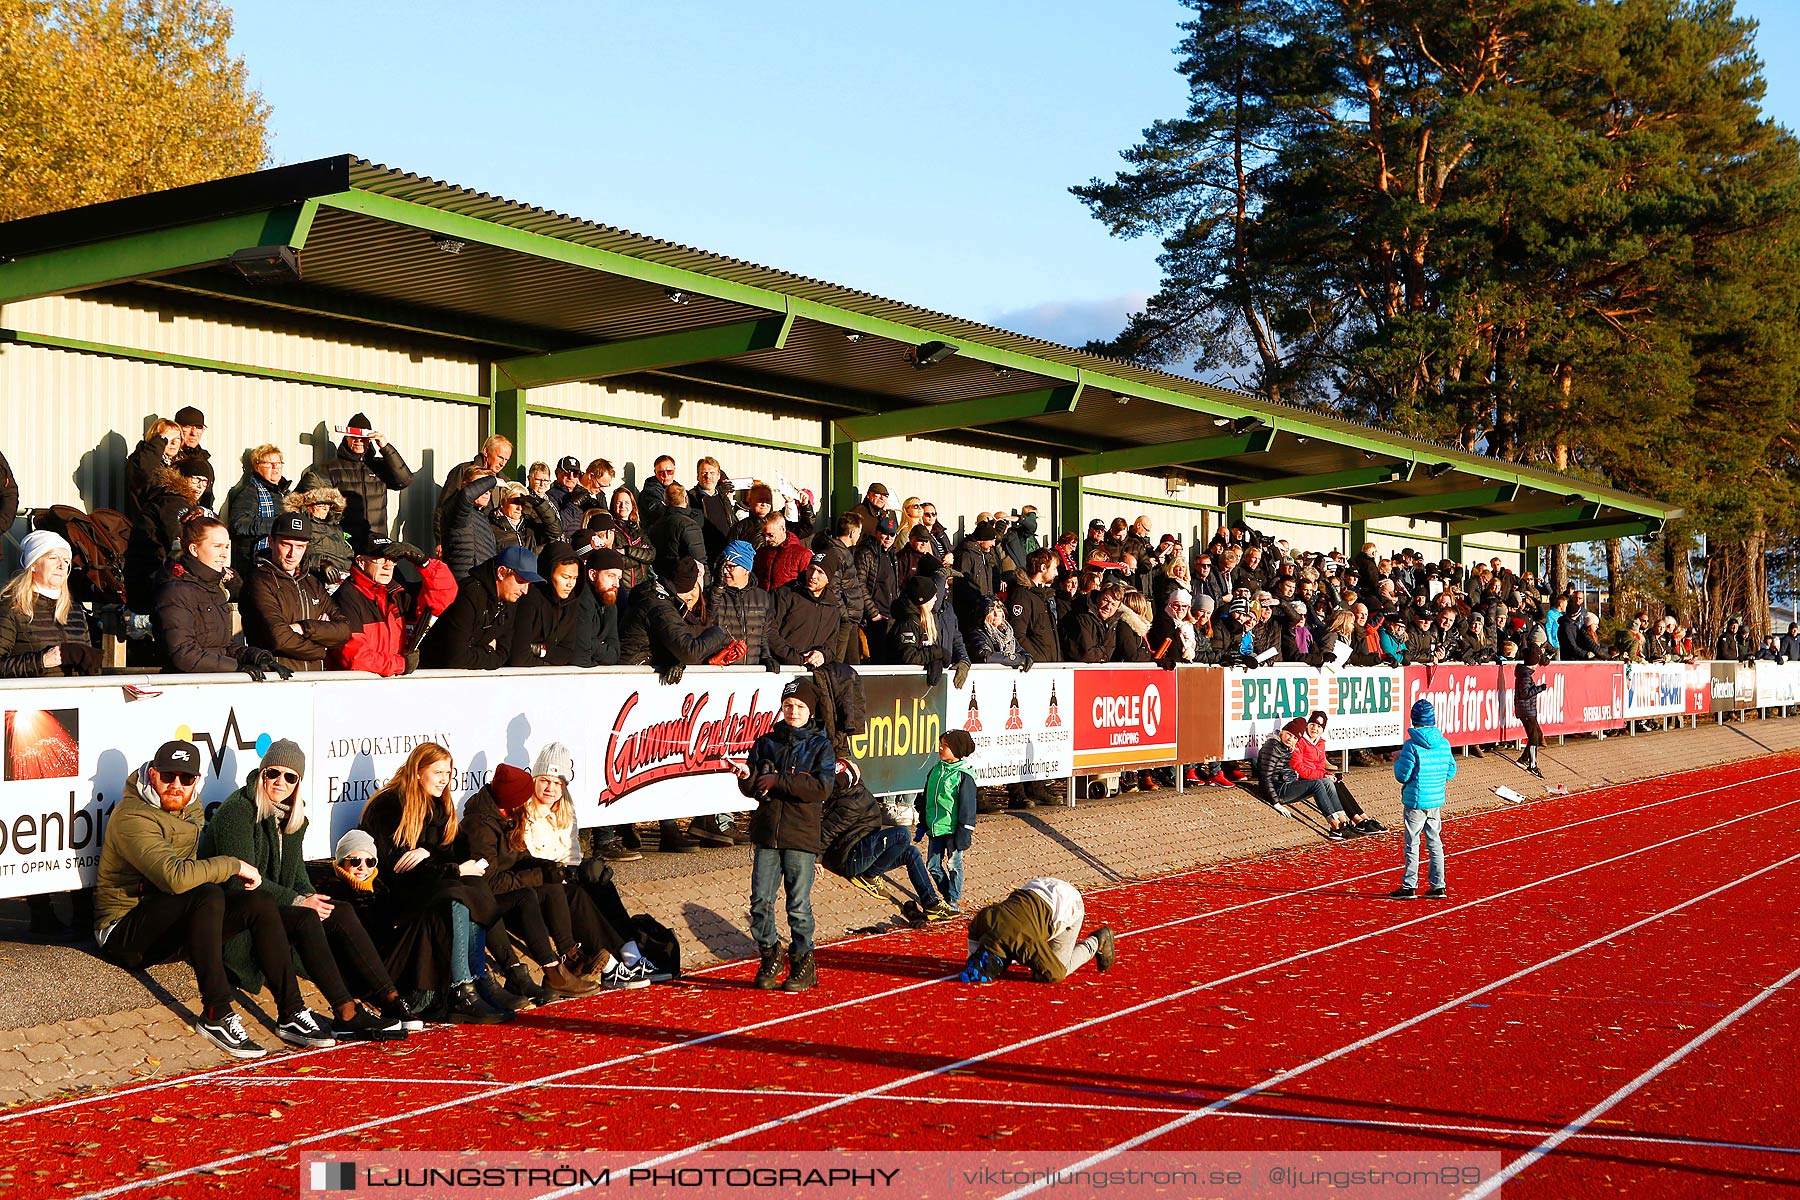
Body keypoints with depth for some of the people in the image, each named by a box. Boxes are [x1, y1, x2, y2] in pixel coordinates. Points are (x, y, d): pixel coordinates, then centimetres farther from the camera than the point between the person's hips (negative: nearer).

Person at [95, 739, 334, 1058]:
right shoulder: (133, 818, -19)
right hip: (125, 932, -9)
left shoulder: (190, 807, 10)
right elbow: (176, 877, -34)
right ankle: (216, 1016, -32)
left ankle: (291, 1014, -13)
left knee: (259, 904, -9)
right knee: (209, 896, -33)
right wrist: (233, 866, -23)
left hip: (172, 928, 9)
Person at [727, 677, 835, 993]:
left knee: (799, 904, -1)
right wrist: (746, 777, -14)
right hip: (767, 833, 3)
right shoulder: (767, 742, 11)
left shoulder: (820, 745, 2)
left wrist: (779, 781, -13)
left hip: (802, 835, -3)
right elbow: (753, 790, 8)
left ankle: (803, 963, 13)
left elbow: (821, 787, -12)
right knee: (760, 901, 1)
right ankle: (770, 957, 18)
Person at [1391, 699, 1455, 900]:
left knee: (1412, 844, 2)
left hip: (1415, 802, -5)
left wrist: (1398, 761, 4)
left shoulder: (1412, 746, -16)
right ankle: (1438, 886, 14)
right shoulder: (1444, 744, 1)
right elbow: (1451, 772, 9)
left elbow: (1402, 776, -13)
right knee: (1435, 842, 12)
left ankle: (1409, 887, 6)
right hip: (1436, 801, 5)